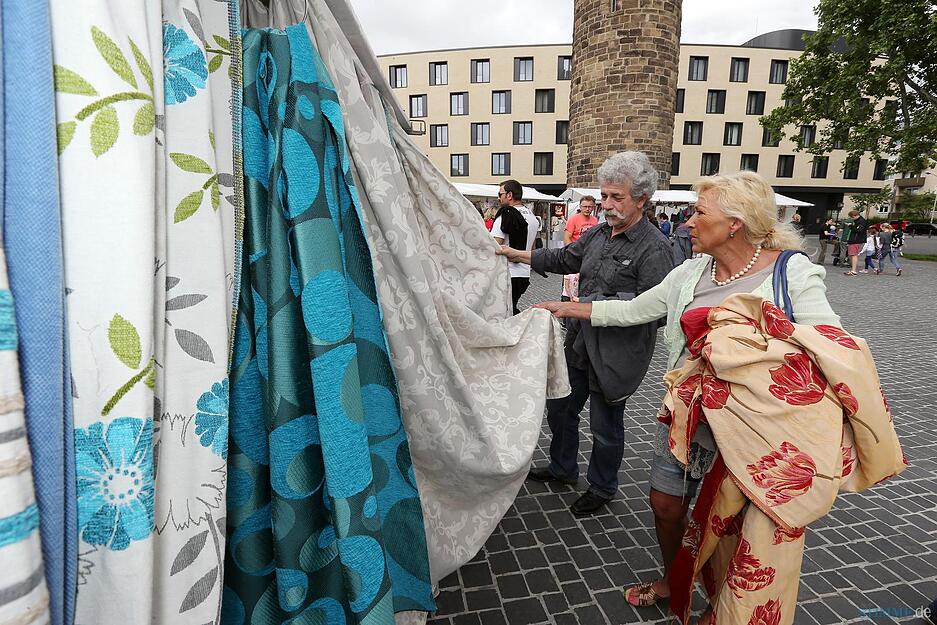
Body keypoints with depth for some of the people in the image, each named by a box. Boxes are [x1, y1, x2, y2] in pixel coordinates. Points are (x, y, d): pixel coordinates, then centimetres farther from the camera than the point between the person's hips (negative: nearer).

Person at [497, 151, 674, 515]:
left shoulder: (654, 248, -18)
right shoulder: (598, 233, 5)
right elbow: (564, 259, 18)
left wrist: (596, 305, -22)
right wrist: (518, 255, 12)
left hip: (615, 353, -7)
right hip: (579, 342, 8)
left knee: (605, 426, 11)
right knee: (559, 407, 20)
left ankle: (602, 488, 37)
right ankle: (563, 469, 45)